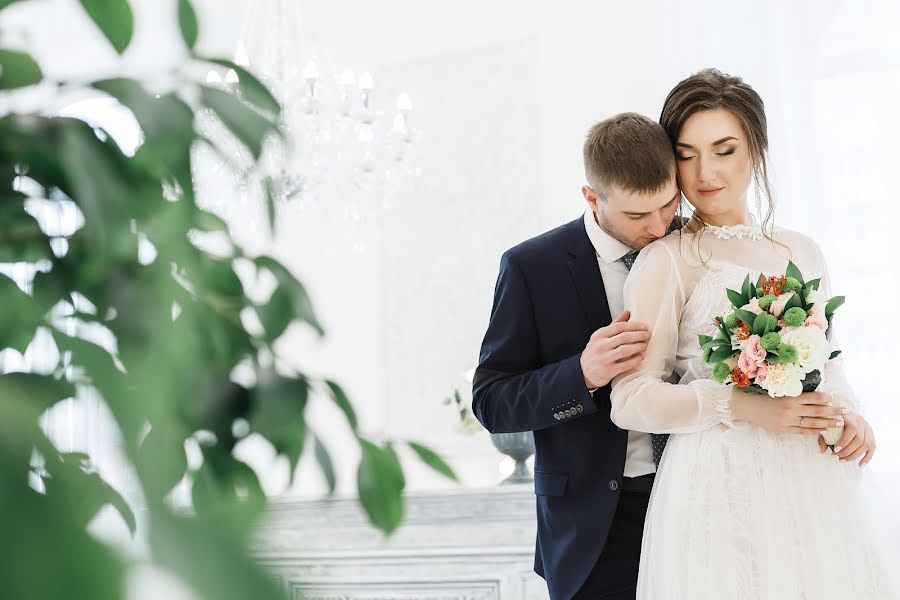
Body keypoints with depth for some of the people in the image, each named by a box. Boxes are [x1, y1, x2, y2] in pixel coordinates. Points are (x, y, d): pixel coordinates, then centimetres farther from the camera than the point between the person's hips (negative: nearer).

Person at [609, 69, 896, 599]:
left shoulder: (803, 252, 11)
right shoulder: (665, 261, -5)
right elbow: (631, 400, -10)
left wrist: (849, 414, 0)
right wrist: (741, 406, -20)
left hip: (814, 488, 5)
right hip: (719, 490, -5)